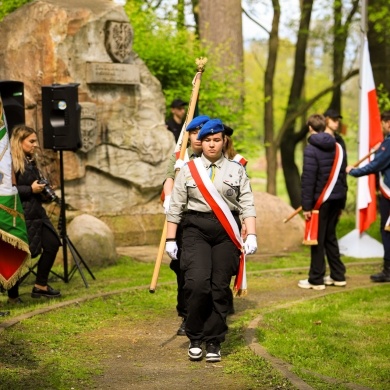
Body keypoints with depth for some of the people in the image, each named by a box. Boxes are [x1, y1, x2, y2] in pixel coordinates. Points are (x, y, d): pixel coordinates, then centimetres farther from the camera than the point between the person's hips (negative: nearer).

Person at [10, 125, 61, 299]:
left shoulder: (30, 162, 15)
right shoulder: (11, 163, -13)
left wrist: (42, 189, 5)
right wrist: (30, 189, -19)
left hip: (36, 212, 9)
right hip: (21, 215, -9)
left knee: (52, 244, 8)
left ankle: (40, 286, 18)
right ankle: (13, 294, 10)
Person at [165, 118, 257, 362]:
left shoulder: (236, 170, 10)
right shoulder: (188, 170, 8)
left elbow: (247, 205, 4)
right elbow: (176, 206, 9)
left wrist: (251, 235, -7)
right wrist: (171, 239, 5)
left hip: (226, 233, 1)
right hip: (196, 230, -1)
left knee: (220, 289, -1)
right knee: (198, 283, -16)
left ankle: (214, 343, 12)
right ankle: (195, 339, 3)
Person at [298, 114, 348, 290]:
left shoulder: (311, 149, -12)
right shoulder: (338, 148, 8)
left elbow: (308, 179, -16)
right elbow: (342, 176, 12)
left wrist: (306, 206, -13)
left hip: (320, 200, -6)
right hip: (336, 199, 6)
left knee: (317, 239, 0)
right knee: (330, 237, 16)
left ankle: (316, 280, 3)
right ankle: (338, 276, 18)